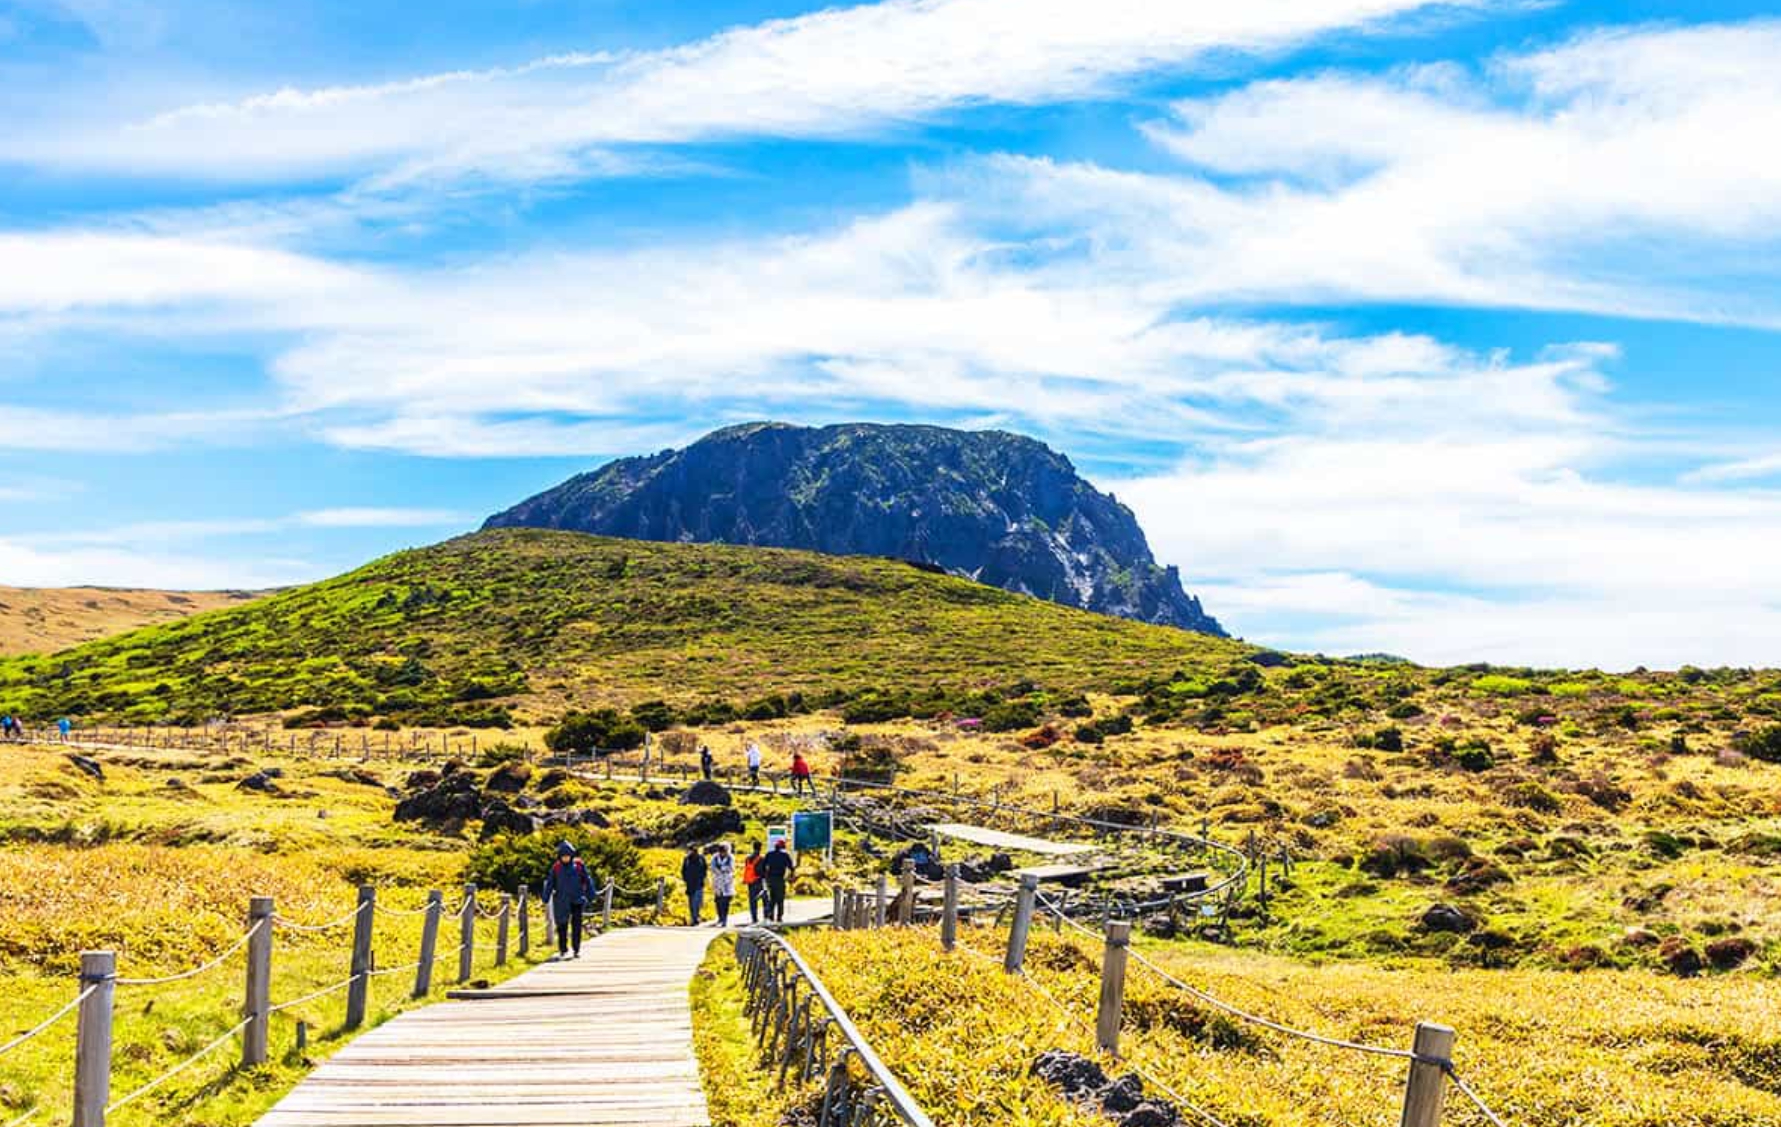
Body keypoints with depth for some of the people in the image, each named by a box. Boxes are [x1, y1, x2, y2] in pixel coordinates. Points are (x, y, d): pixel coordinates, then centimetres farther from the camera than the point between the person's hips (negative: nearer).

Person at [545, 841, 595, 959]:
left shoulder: (579, 865, 0)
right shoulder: (556, 868, 2)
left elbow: (587, 881, 5)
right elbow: (550, 883, 5)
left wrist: (590, 895, 4)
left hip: (577, 901, 0)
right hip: (562, 902, 0)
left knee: (576, 926, 1)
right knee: (562, 926, 4)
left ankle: (576, 950, 9)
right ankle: (563, 950, 14)